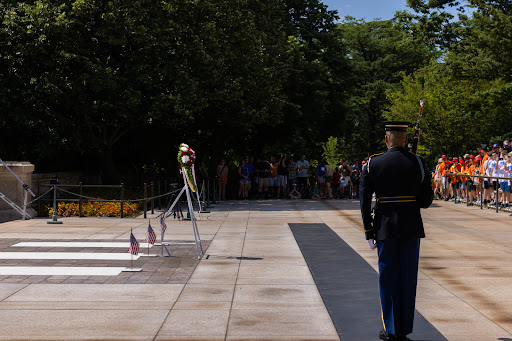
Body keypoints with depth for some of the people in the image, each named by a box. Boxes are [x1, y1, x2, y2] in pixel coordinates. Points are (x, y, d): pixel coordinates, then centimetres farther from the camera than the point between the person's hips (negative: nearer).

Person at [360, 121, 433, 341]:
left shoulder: (372, 164, -4)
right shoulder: (418, 163, -2)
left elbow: (364, 202, -4)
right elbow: (427, 201, -1)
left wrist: (369, 233, 2)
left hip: (385, 228, -1)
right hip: (412, 228, 1)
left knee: (388, 279, 8)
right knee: (408, 278, 9)